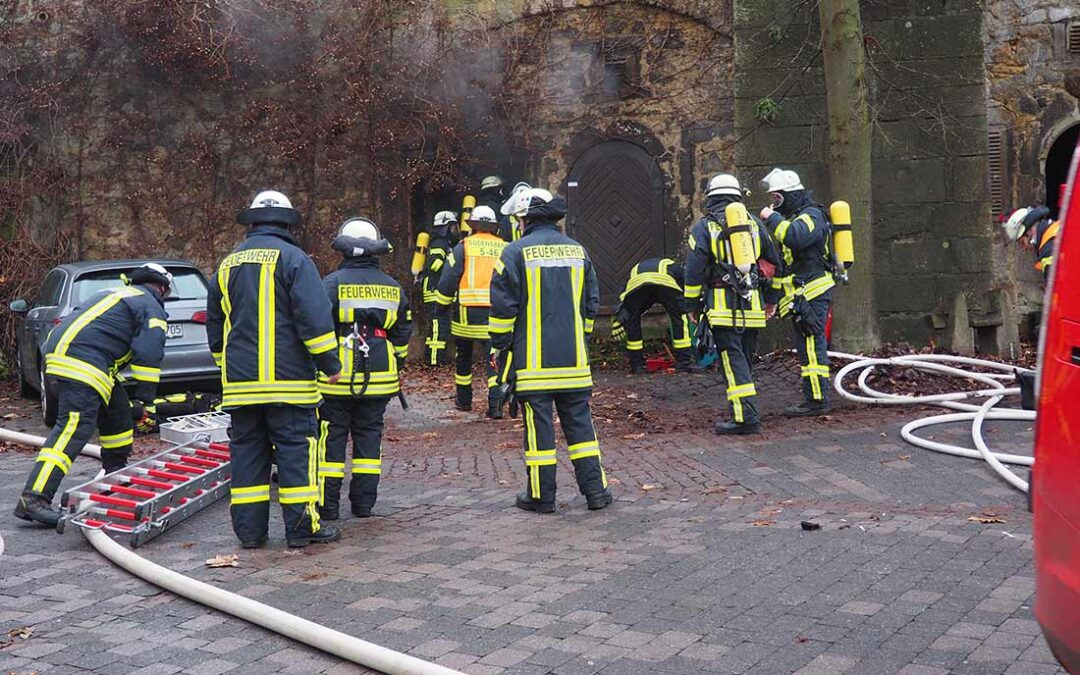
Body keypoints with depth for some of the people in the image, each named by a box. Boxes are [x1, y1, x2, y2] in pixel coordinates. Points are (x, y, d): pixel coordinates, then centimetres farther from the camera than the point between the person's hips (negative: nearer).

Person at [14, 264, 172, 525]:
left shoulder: (115, 294, 32)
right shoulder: (152, 309, 6)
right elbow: (149, 356, -6)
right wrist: (143, 400, -3)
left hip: (61, 352, 10)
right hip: (84, 363, -10)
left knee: (117, 410, 24)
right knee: (75, 426, -19)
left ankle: (116, 472, 38)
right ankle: (33, 498, -29)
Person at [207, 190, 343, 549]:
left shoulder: (228, 264, 15)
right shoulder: (291, 257, -5)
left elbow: (215, 322, 23)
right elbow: (314, 314, -13)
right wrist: (329, 362, -8)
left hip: (240, 380, 5)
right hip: (287, 378, -5)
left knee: (247, 450, 9)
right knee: (296, 448, -1)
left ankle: (249, 529, 10)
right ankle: (302, 527, 0)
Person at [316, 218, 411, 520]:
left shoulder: (331, 284, -8)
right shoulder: (393, 288, 7)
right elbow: (402, 335, 14)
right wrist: (396, 372, 24)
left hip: (336, 379, -4)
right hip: (379, 380, 4)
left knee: (331, 438, 4)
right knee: (369, 435, 12)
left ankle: (327, 504, 5)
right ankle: (364, 502, 14)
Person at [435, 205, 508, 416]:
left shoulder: (463, 247, 0)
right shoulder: (505, 249, 8)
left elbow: (448, 280, -2)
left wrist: (442, 306, 10)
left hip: (468, 313, -1)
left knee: (464, 357, 16)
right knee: (494, 359, 0)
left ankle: (464, 399, 27)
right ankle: (495, 403, -12)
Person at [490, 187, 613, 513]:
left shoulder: (517, 252, -7)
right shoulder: (577, 250, 9)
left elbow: (503, 307, -7)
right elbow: (591, 303, 16)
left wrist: (500, 345, 6)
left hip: (533, 360, -4)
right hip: (573, 359, 4)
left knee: (538, 425, 2)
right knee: (579, 421, 11)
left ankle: (541, 496, 8)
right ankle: (595, 489, 11)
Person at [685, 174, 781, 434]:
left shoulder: (703, 227, 0)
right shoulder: (754, 224, 12)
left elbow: (694, 271, -3)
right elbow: (773, 263, 16)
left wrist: (693, 304, 6)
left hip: (722, 305, -4)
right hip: (752, 306, 5)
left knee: (733, 360, -7)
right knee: (746, 359, 15)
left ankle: (746, 417, -13)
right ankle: (746, 411, 22)